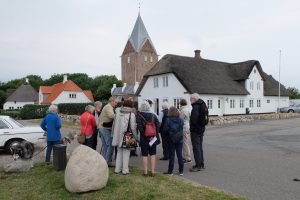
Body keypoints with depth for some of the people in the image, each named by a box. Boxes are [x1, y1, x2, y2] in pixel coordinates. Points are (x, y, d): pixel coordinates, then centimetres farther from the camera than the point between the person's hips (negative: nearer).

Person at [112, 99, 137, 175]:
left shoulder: (118, 112, 4)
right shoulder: (131, 114, -10)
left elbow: (114, 124, 11)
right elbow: (133, 127, -10)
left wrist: (114, 134, 21)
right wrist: (135, 137, -1)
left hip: (118, 136, 5)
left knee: (119, 152, 16)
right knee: (126, 153, 5)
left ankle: (117, 169, 22)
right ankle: (125, 170, 10)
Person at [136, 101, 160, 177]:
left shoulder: (139, 116, -8)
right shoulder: (153, 116, 1)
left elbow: (139, 127, -16)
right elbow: (157, 126, -2)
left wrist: (145, 135, -10)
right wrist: (155, 135, 1)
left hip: (144, 139, -2)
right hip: (153, 138, 3)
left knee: (145, 155, 6)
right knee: (153, 154, 11)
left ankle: (145, 172, 10)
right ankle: (153, 171, 12)